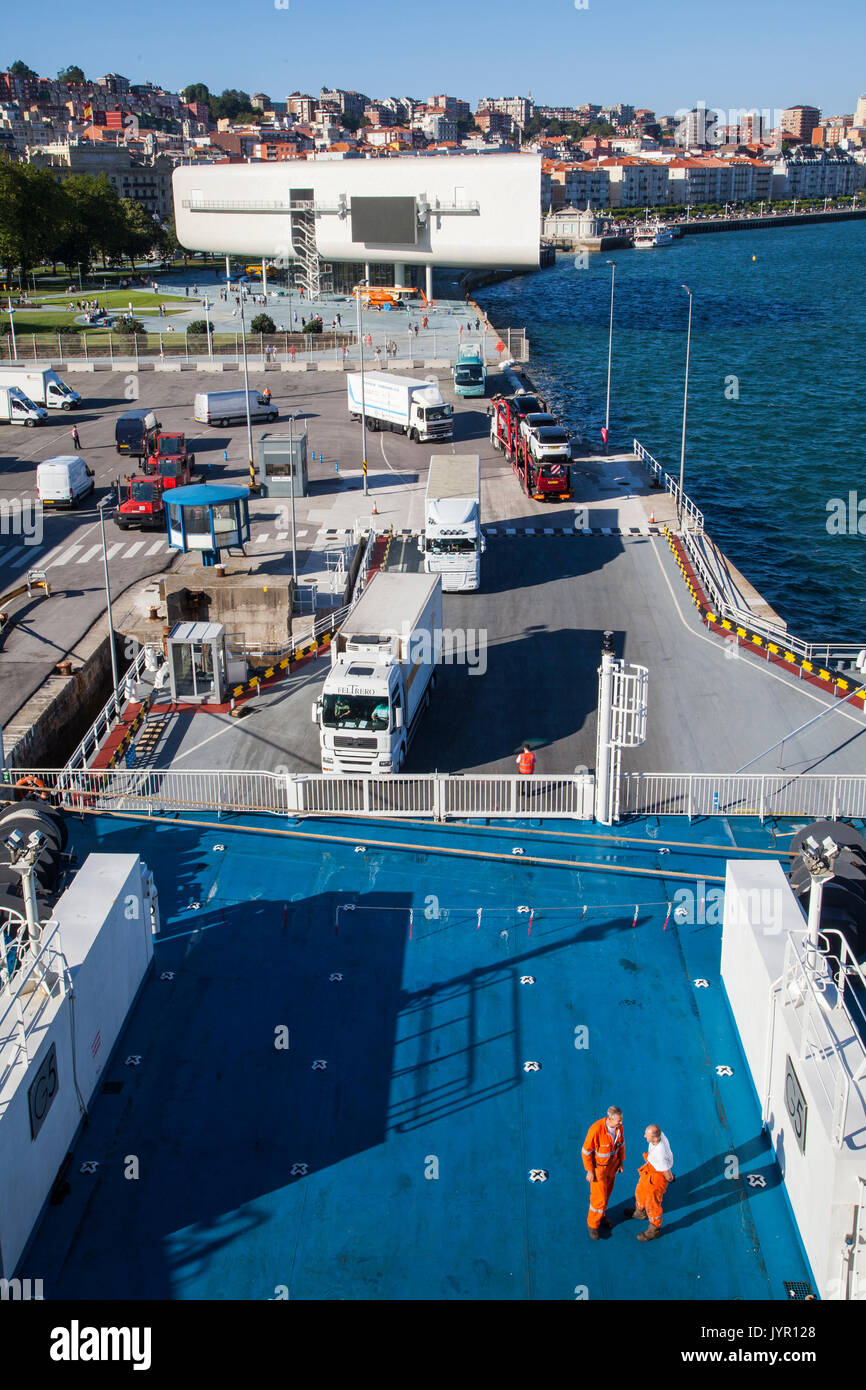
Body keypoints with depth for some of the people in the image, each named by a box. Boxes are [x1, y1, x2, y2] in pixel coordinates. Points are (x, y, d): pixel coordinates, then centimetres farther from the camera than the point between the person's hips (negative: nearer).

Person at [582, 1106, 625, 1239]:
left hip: (611, 1164, 6)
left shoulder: (618, 1126, -18)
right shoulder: (596, 1129, -37)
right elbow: (586, 1151, -24)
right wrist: (590, 1171, -18)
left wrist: (621, 1162, 9)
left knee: (607, 1192, 24)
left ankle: (600, 1215, 50)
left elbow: (620, 1142, 3)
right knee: (599, 1197, 3)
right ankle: (593, 1224, 27)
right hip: (597, 1166, -6)